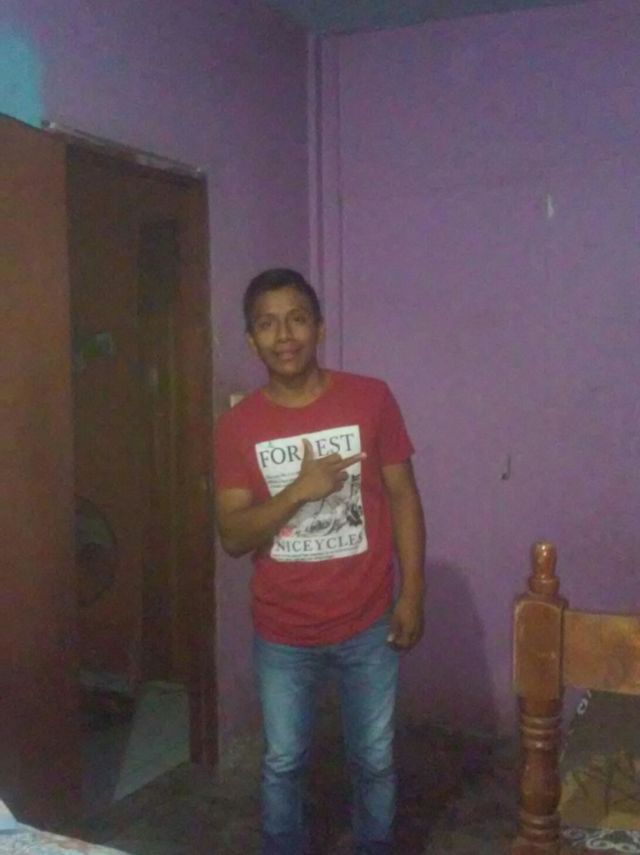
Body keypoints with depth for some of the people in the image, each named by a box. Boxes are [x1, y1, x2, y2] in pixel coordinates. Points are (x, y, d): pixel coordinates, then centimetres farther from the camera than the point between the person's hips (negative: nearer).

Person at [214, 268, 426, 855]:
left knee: (374, 760, 16)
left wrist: (412, 593, -4)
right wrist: (298, 491, -23)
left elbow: (402, 496, -1)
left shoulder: (371, 399, -8)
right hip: (283, 632, 1)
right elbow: (232, 536, -8)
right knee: (283, 763, 17)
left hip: (367, 623, 0)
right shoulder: (238, 425, -6)